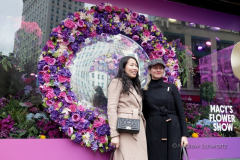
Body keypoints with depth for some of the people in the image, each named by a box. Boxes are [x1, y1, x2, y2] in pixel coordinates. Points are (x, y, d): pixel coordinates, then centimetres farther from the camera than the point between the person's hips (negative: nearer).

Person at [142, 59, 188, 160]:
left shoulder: (172, 87, 6)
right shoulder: (145, 91, 7)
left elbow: (181, 111, 4)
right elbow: (144, 115, 9)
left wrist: (184, 134, -3)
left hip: (172, 130, 0)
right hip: (153, 132, 0)